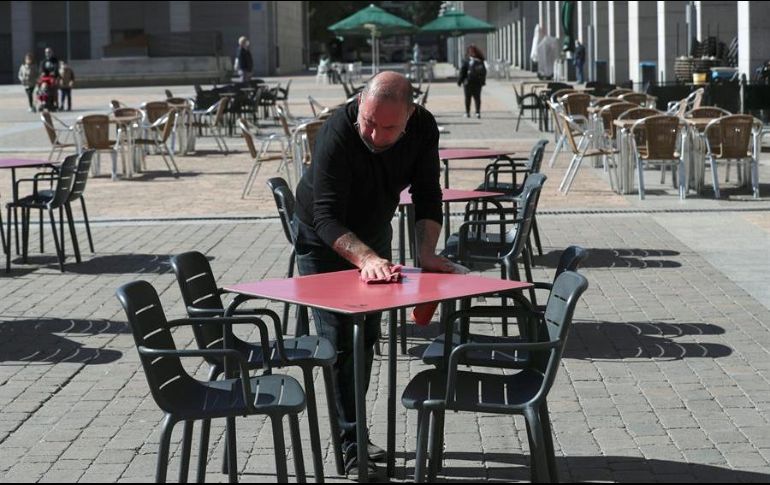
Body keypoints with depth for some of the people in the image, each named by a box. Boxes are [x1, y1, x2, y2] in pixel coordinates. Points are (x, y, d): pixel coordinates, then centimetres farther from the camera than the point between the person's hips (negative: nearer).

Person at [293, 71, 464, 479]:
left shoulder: (423, 128, -22)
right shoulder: (335, 136, -37)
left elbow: (426, 195, -15)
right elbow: (327, 218, -40)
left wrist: (427, 253, -31)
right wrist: (367, 258, -56)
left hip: (374, 234, 5)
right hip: (323, 242, -5)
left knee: (367, 338, 13)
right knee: (340, 342, -9)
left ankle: (353, 430, 27)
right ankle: (353, 450, -5)